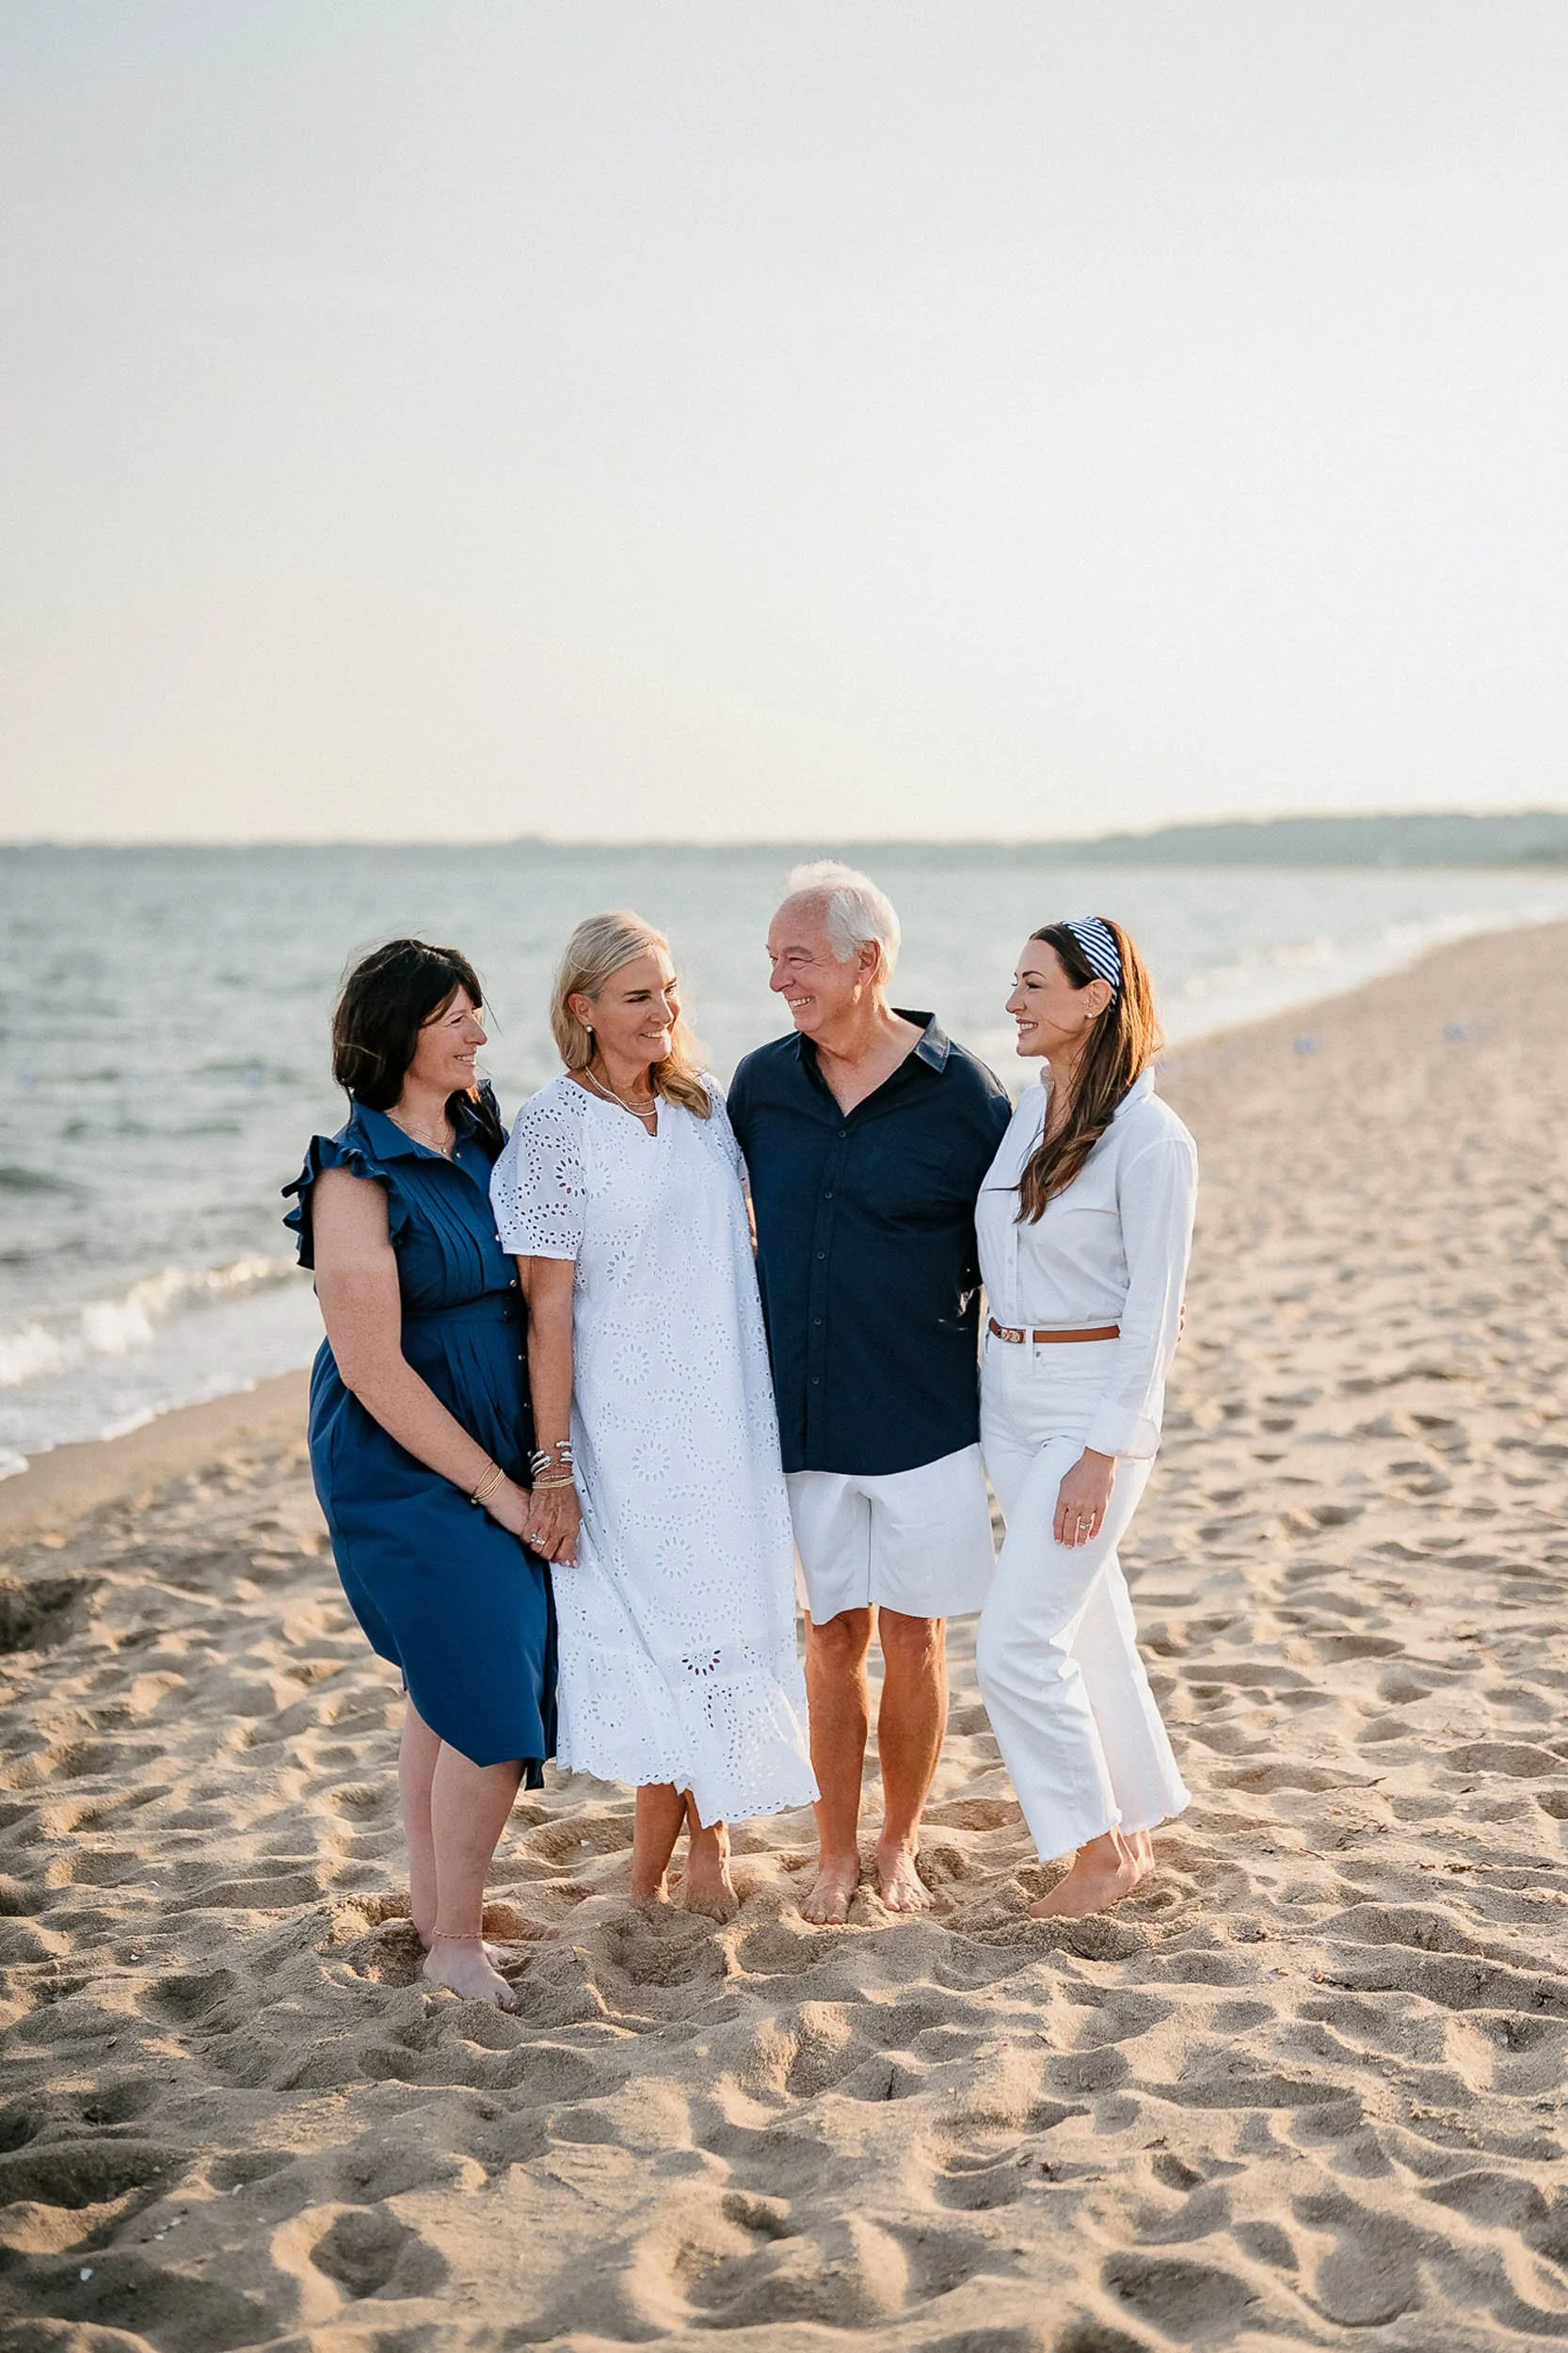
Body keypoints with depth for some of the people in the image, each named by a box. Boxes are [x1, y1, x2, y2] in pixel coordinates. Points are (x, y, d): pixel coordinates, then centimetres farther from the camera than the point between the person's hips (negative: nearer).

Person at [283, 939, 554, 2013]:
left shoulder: (478, 1138, 6)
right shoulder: (358, 1177, -16)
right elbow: (371, 1368, -18)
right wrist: (496, 1490, -14)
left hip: (496, 1453, 7)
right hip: (404, 1466, -7)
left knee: (453, 1691, 14)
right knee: (494, 1701, -7)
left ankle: (434, 1912, 27)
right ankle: (456, 1945, 8)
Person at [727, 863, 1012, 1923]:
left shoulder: (963, 1093, -8)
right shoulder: (759, 1086, 2)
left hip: (927, 1421, -2)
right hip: (806, 1419, 3)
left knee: (912, 1635, 8)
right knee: (834, 1633, 10)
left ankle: (900, 1848, 23)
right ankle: (836, 1853, 22)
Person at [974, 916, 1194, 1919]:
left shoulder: (1151, 1138, -15)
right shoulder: (1026, 1110, 7)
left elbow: (1153, 1311, -16)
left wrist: (1102, 1453, -18)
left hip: (1095, 1404, -7)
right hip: (1009, 1395, 7)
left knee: (1016, 1642, -8)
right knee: (1088, 1622, 15)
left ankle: (1101, 1851, 8)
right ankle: (1133, 1828, 28)